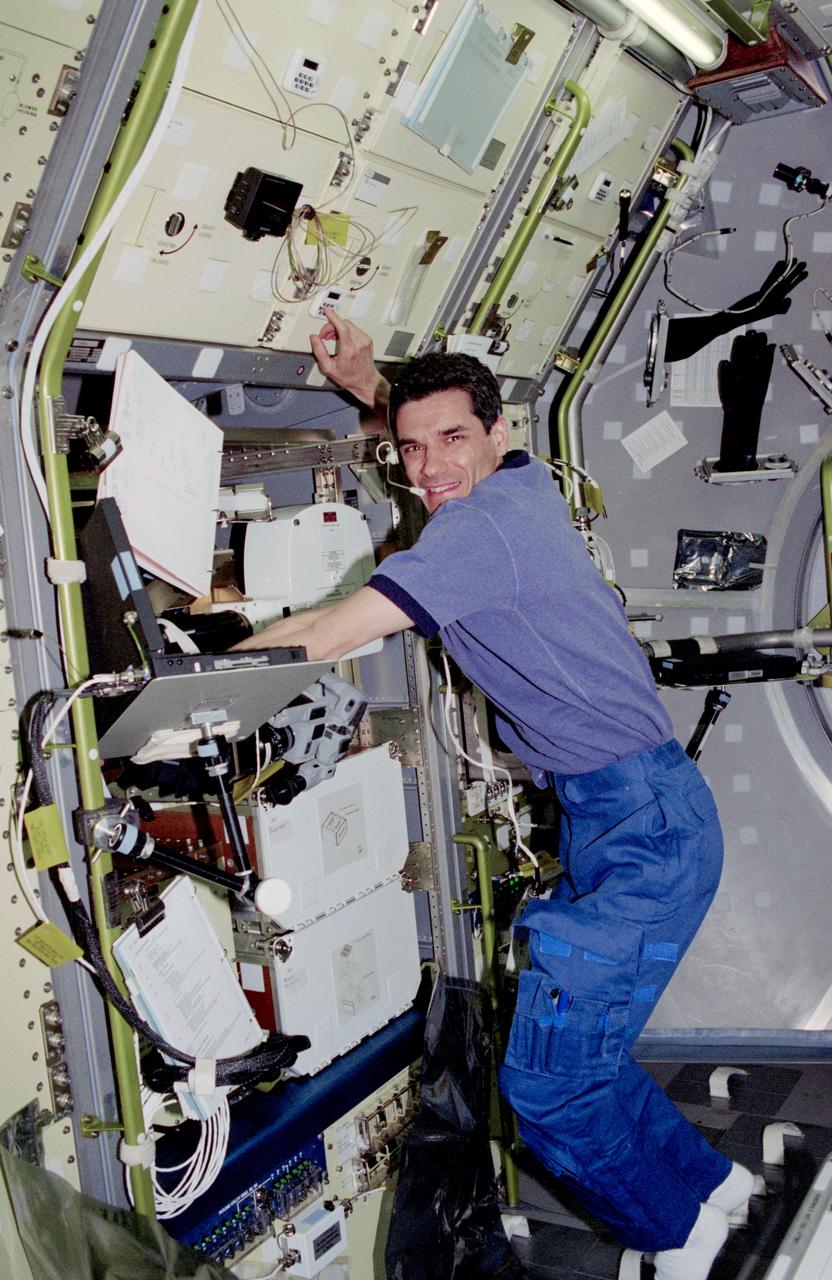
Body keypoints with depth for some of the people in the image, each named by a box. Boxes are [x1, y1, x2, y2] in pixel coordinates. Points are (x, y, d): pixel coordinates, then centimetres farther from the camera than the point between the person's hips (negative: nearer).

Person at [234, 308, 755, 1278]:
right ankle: (708, 1182, 34)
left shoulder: (481, 525, -18)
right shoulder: (524, 483, 11)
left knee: (544, 1081, -4)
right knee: (565, 1043, 15)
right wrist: (369, 384, 17)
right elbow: (433, 427, 34)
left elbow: (325, 636, -22)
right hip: (616, 814, 10)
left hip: (641, 825, -10)